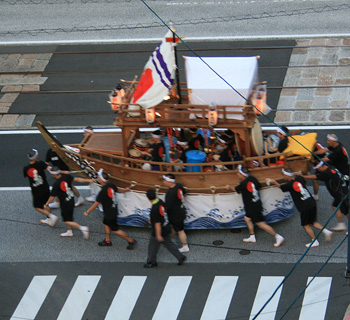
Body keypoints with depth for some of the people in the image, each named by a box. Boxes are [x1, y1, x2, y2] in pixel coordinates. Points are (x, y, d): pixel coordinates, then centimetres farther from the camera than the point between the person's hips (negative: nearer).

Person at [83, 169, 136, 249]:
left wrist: (87, 212, -11)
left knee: (115, 230, 2)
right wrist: (125, 190, 38)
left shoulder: (103, 192, -30)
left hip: (110, 212, -9)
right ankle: (107, 241, 37)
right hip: (113, 209, 9)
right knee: (106, 224, 24)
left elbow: (96, 204, -22)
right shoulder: (110, 185, -7)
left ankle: (131, 241, 8)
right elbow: (117, 190, 15)